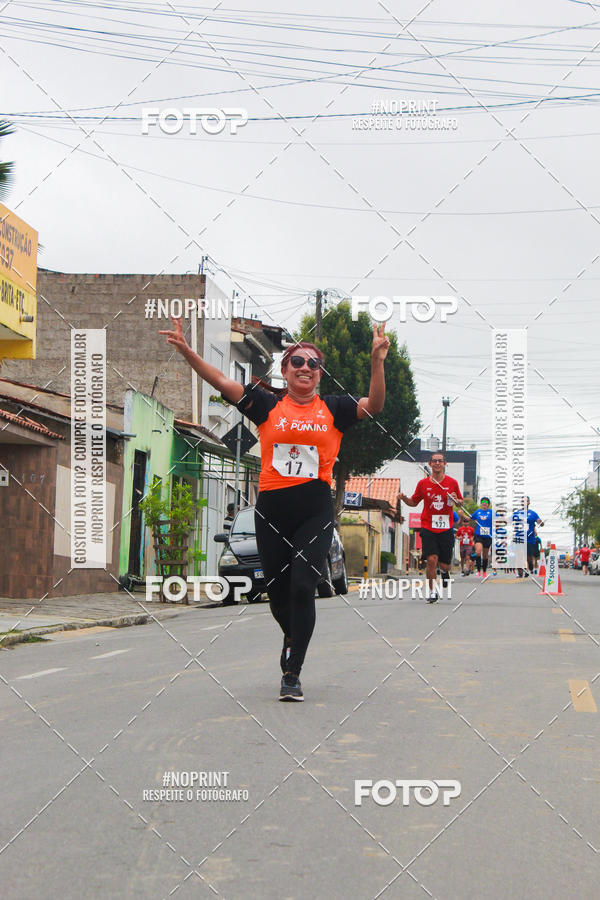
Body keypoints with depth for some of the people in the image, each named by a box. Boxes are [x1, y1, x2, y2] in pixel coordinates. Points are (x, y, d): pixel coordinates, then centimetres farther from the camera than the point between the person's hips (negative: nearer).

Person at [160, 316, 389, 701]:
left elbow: (374, 406, -5)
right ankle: (293, 640, 42)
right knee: (278, 592, 9)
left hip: (316, 511, -1)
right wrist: (187, 350, -8)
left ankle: (292, 673, -7)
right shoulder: (268, 406, 7)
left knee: (303, 587, -14)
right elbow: (222, 382, 2)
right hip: (272, 510, 2)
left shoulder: (334, 408, 8)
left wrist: (377, 362, -17)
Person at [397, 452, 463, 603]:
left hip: (446, 529, 0)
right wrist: (404, 498, -5)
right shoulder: (423, 483, 3)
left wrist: (456, 501, -10)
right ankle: (432, 591, 2)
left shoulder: (452, 483, 2)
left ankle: (444, 572, 42)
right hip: (428, 529, 0)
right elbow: (414, 502, 14)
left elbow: (460, 502, 13)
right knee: (431, 560, -15)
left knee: (444, 565, 3)